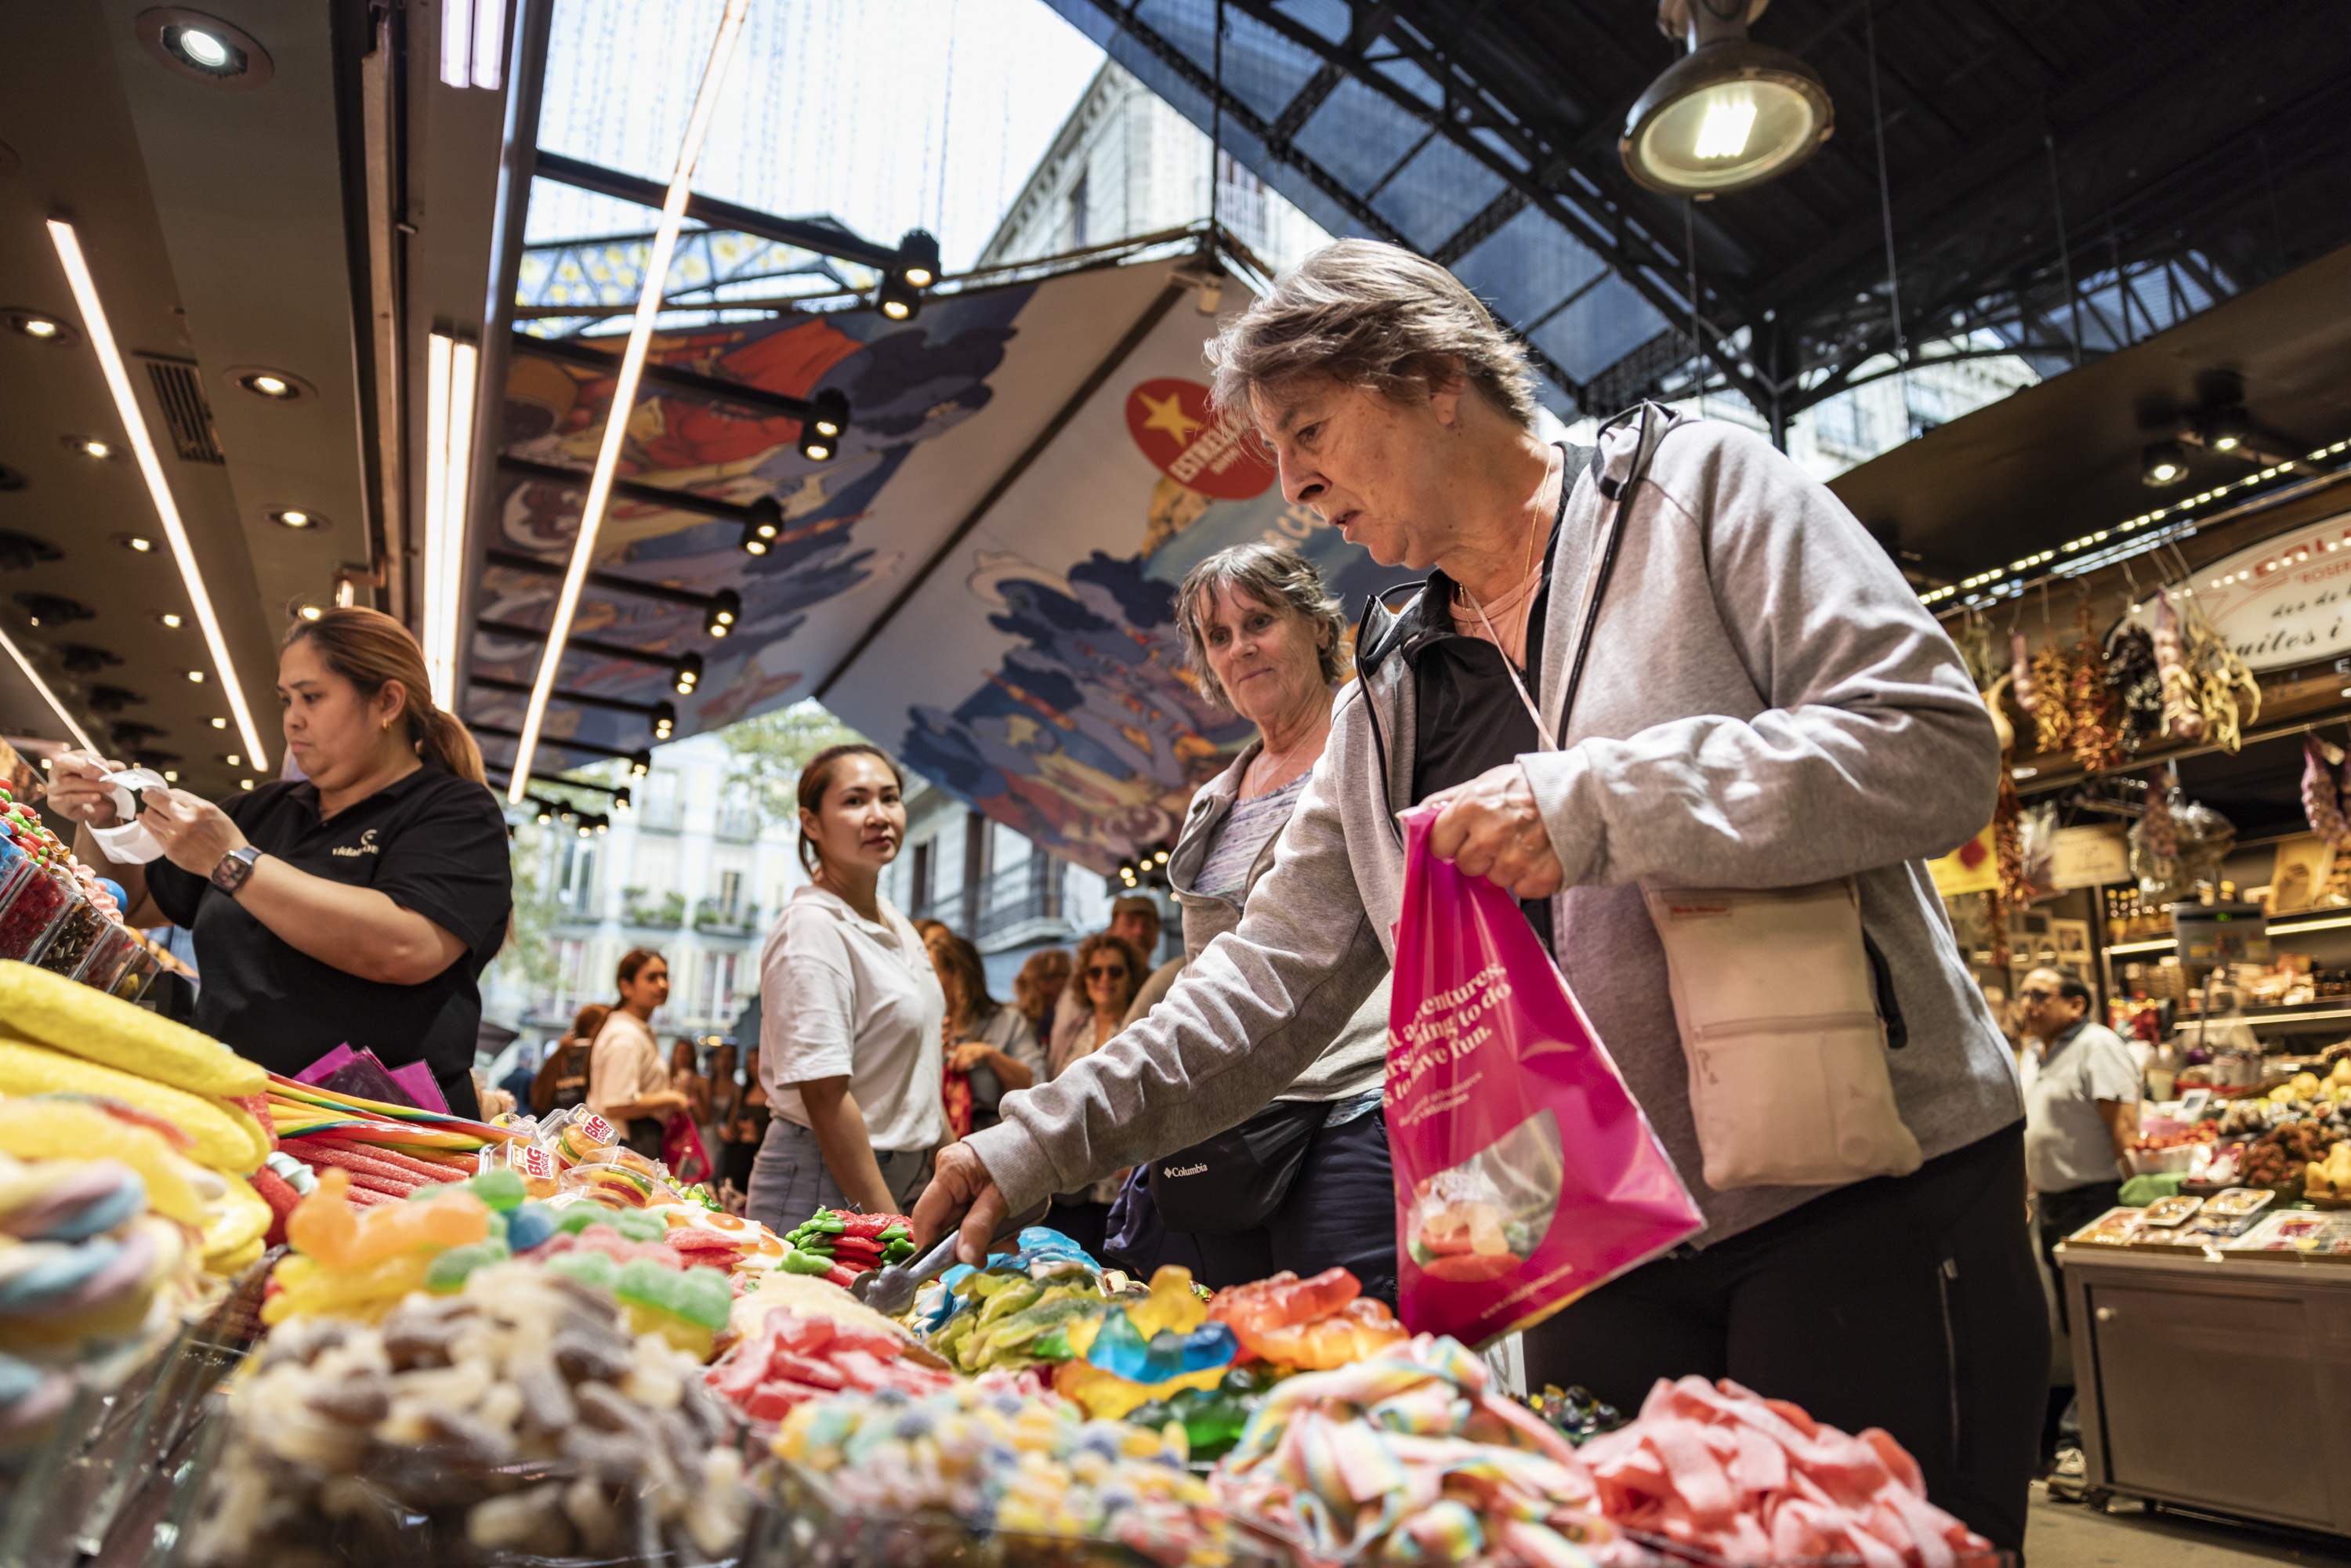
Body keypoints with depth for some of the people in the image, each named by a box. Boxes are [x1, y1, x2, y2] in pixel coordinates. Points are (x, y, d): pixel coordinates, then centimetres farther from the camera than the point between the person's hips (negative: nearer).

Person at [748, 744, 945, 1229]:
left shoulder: (894, 923, 8)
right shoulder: (812, 927, -17)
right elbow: (825, 1097, -22)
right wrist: (888, 1225, -21)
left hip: (902, 1181, 8)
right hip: (823, 1189, -7)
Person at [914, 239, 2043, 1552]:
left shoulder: (1700, 487, -1)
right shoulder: (1387, 702, 12)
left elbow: (1939, 747, -11)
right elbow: (1274, 983, 11)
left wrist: (1597, 801, -22)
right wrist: (1042, 1143, 3)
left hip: (1864, 1197, -4)